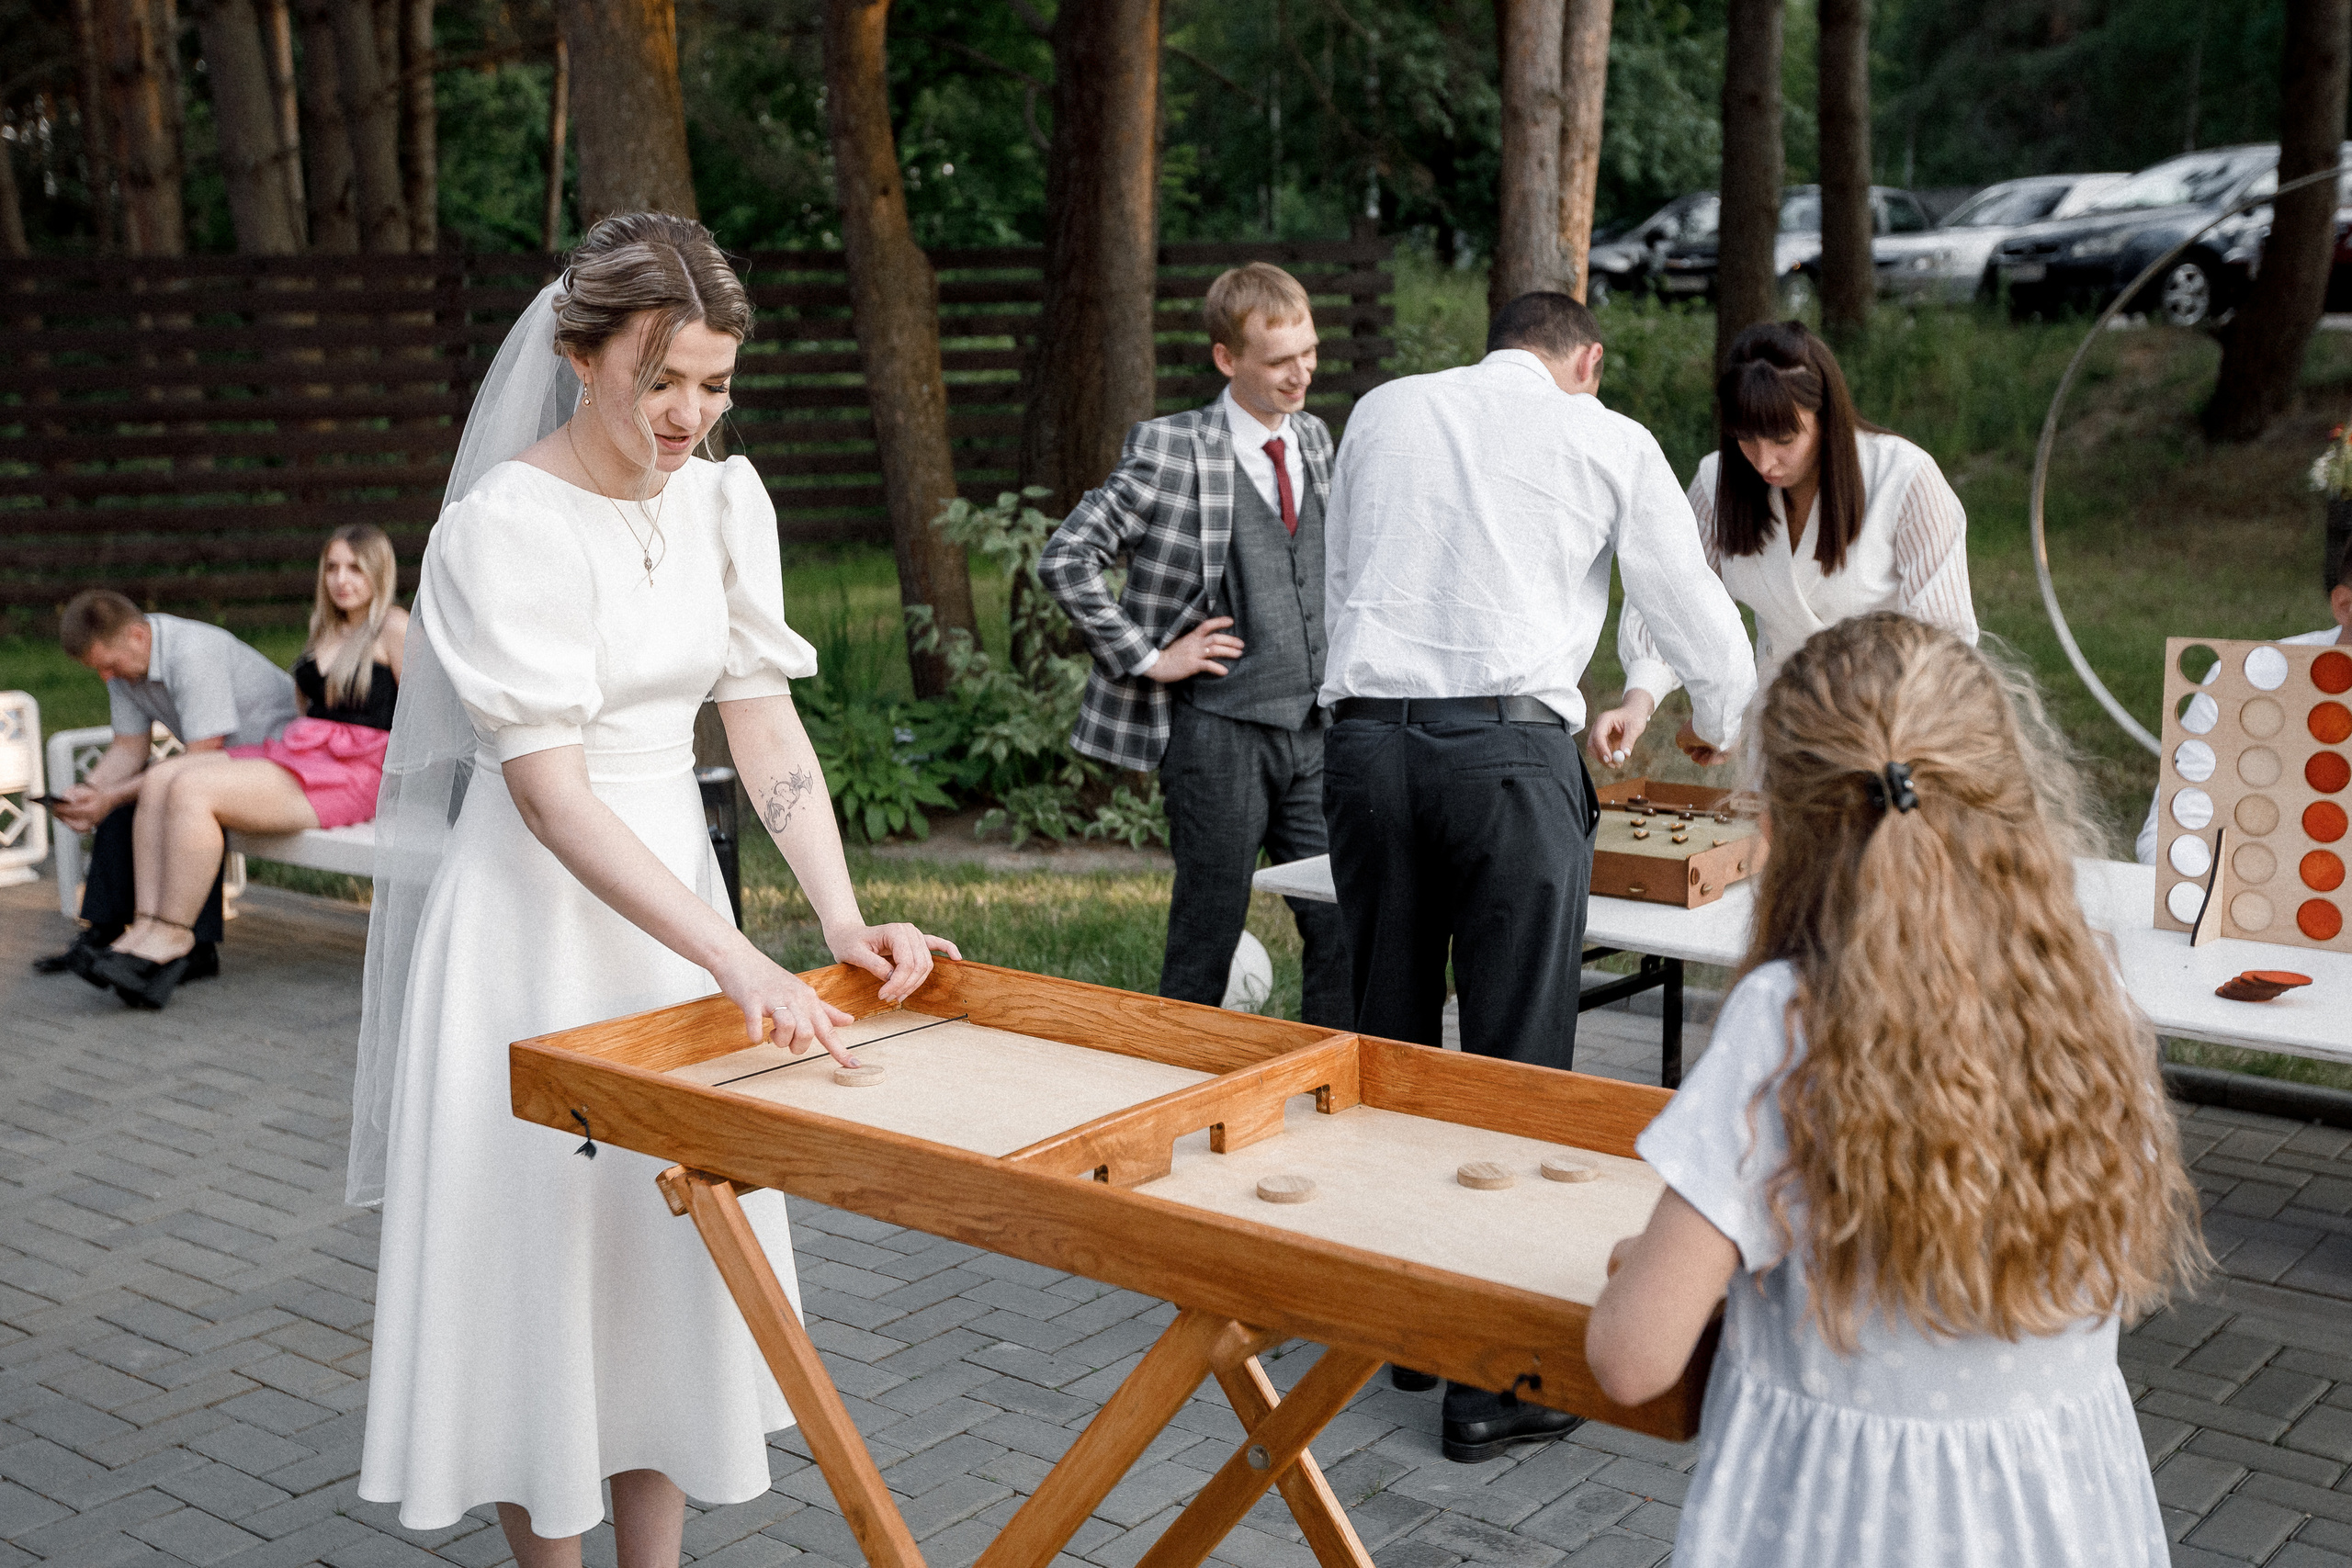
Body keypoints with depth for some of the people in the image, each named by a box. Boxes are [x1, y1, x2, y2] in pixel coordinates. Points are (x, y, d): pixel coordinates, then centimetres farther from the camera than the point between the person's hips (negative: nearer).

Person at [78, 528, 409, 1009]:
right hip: (295, 753, 9)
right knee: (158, 780, -9)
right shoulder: (327, 630, 22)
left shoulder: (394, 627, -4)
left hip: (352, 775, -9)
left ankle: (174, 934, -14)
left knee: (192, 789, -24)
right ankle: (148, 924, -17)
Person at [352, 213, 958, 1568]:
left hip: (671, 879, 6)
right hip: (535, 909, -6)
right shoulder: (503, 527, -19)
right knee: (543, 1250, 4)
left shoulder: (723, 499, 0)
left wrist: (844, 917, -13)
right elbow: (551, 797, -24)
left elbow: (766, 719, 0)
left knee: (674, 1243, 12)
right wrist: (737, 961, -32)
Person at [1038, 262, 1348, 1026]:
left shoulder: (1316, 440, 12)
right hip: (1219, 729, -6)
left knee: (1343, 929, 4)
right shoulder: (1169, 449, -9)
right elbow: (1065, 560, -13)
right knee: (1206, 938, 2)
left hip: (1317, 732, 6)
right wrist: (1148, 658, -12)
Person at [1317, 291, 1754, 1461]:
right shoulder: (1608, 441, 10)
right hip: (1509, 747, -3)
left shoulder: (1384, 412, 19)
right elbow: (1700, 620, 16)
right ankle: (1495, 1378, 3)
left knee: (1388, 1036, 14)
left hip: (1368, 736, 4)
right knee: (1515, 1058, 0)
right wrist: (1720, 728, 36)